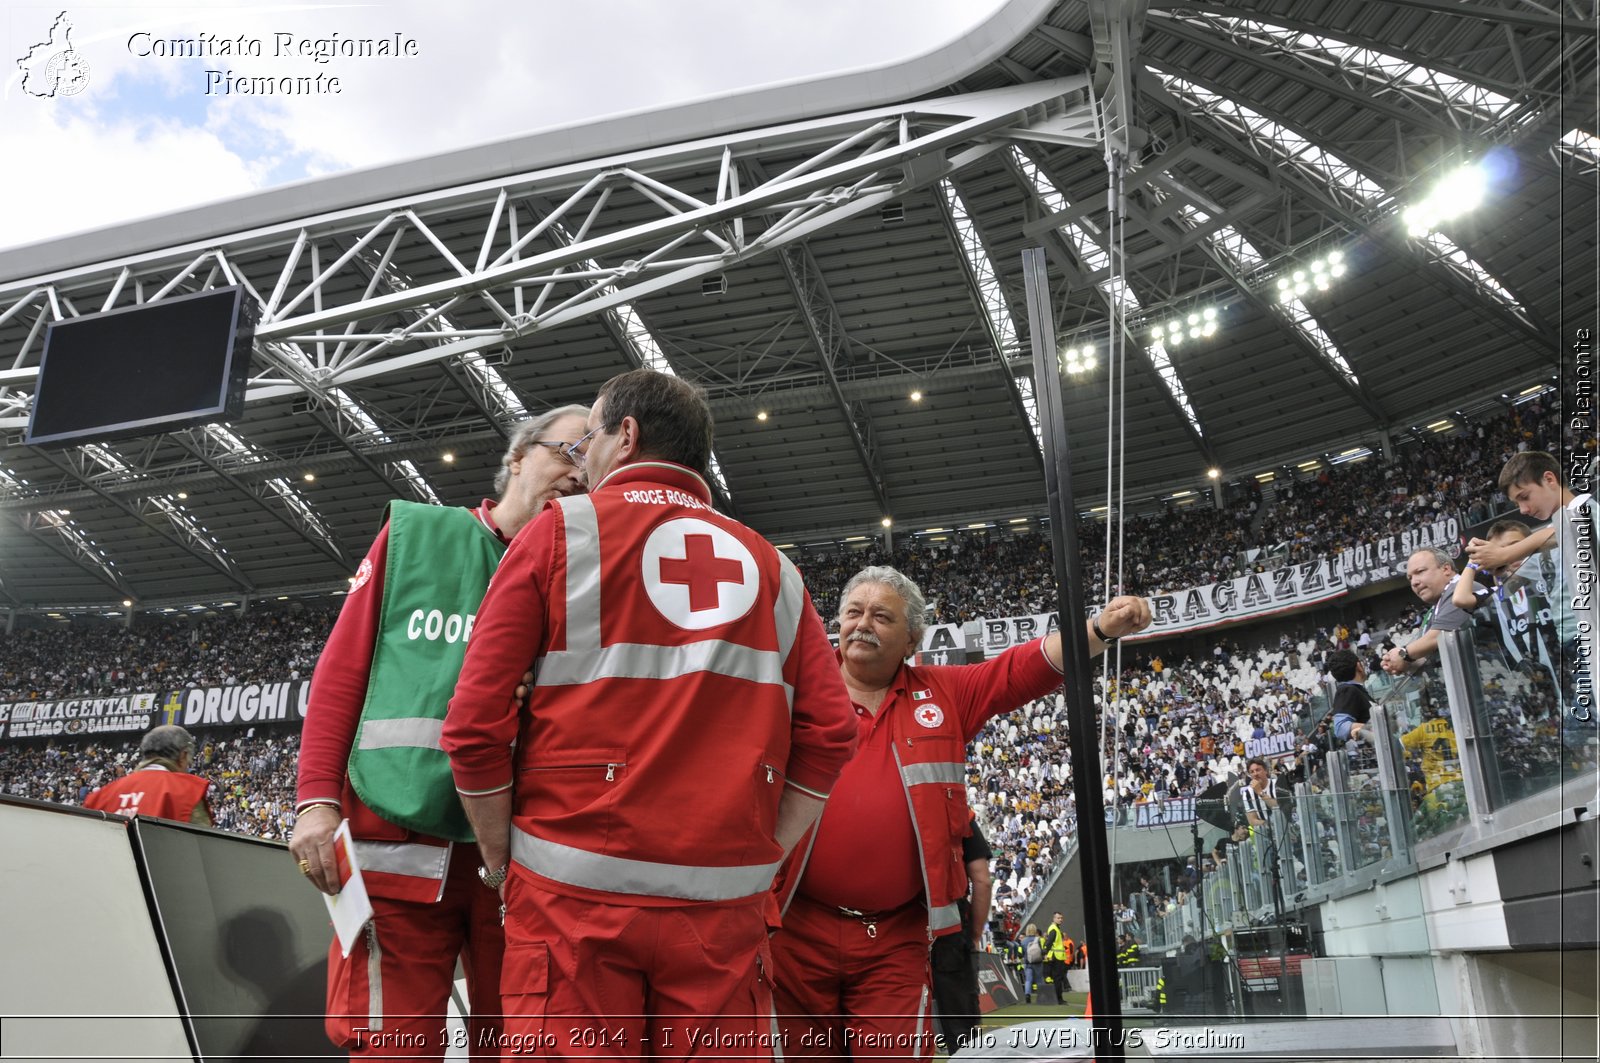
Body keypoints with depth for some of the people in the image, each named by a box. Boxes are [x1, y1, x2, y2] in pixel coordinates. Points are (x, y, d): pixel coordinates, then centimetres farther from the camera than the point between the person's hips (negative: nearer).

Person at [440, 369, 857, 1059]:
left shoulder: (560, 531, 2)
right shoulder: (768, 565, 11)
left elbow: (475, 724, -4)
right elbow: (830, 732, 2)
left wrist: (500, 862, 7)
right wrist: (759, 853, 9)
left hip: (575, 894, -3)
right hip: (724, 902, 3)